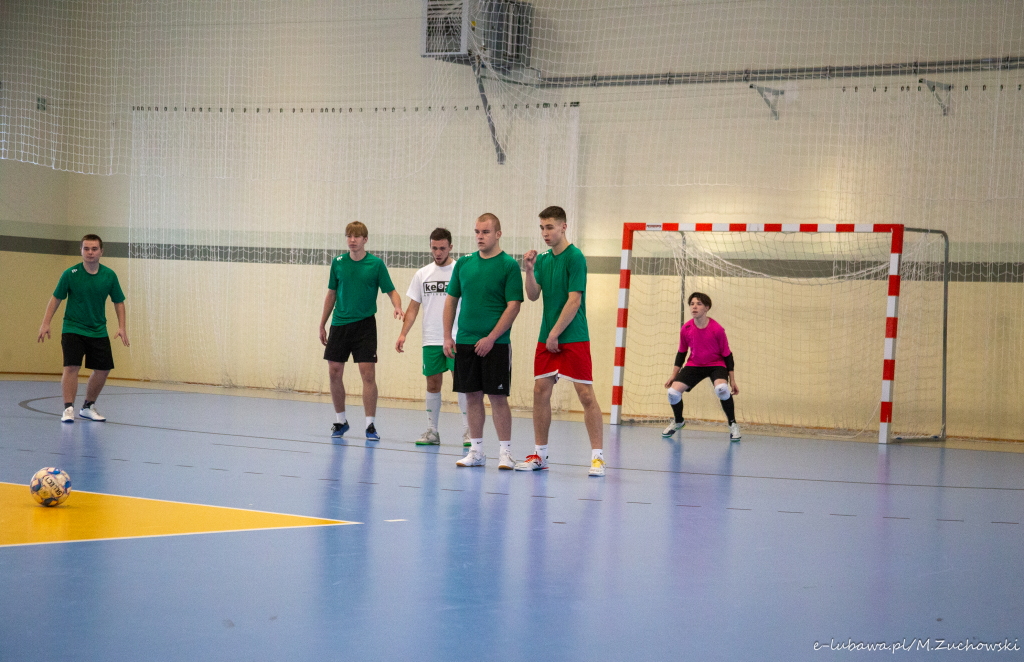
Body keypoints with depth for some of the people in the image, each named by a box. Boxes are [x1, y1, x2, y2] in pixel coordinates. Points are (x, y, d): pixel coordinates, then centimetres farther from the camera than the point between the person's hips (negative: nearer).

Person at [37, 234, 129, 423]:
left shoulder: (109, 275, -3)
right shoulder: (70, 274, -9)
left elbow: (118, 302, 7)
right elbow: (56, 298, -1)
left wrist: (121, 327, -3)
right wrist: (45, 324, -8)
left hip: (98, 331, 4)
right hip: (73, 328, -3)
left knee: (103, 370, 5)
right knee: (72, 367, -18)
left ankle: (88, 407, 23)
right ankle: (68, 409, -15)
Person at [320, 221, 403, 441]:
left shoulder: (376, 264, -4)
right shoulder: (338, 262, 5)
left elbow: (391, 291, -4)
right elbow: (331, 294, 13)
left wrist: (397, 307, -25)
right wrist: (322, 324, 13)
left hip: (364, 324, -3)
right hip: (339, 324, 3)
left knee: (368, 373, -9)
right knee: (334, 373, 3)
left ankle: (370, 425, -3)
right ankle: (340, 421, 19)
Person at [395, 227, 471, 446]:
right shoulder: (422, 274, 9)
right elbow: (413, 307, 12)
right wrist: (403, 334, 2)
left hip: (457, 338, -4)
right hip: (431, 340, 4)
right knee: (433, 383, 8)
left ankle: (468, 430, -4)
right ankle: (432, 431, 14)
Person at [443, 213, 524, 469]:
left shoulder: (509, 265, -5)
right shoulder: (464, 263, 9)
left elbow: (513, 306, -9)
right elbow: (451, 300, 15)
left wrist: (491, 338, -15)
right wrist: (447, 337, 7)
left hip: (494, 344, -5)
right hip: (465, 342, 5)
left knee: (498, 397, -3)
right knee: (472, 396, 8)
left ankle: (505, 452, 3)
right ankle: (476, 450, 15)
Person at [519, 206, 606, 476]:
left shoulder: (575, 257, -9)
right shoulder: (542, 259, 11)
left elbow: (574, 301, -13)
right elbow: (533, 295, 6)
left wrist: (555, 334, -14)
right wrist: (529, 270, -10)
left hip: (573, 338, -7)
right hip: (546, 338, 7)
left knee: (586, 394, -7)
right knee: (540, 392, 6)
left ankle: (597, 457, -5)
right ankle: (539, 454, 15)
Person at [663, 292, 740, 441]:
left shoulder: (717, 329, -19)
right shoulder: (685, 329, -9)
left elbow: (727, 355, -9)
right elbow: (681, 353, 7)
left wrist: (732, 380, -8)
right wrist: (673, 375, 5)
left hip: (716, 365, -3)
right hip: (694, 365, 4)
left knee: (722, 388, -35)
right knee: (673, 391, -13)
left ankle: (733, 425, -13)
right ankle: (678, 422, 20)